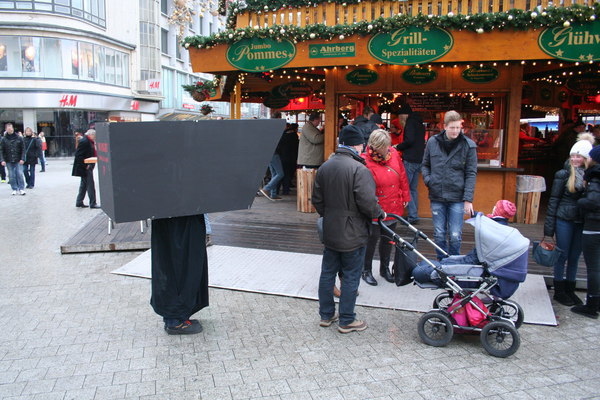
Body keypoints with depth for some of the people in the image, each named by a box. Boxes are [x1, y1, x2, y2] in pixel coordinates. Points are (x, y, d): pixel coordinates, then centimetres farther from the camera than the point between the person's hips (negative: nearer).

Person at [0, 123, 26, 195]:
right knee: (11, 176, 5)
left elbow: (23, 149, 1)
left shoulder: (19, 138, 0)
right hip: (9, 161, 1)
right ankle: (15, 189, 13)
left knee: (19, 174, -5)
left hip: (18, 161, -1)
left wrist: (22, 159, -9)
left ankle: (21, 189, 2)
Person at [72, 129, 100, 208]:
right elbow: (78, 155, -21)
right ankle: (92, 203, 0)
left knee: (84, 184, 16)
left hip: (88, 167, 10)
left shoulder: (90, 142, 12)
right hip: (85, 167, -10)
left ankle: (79, 202, 24)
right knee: (90, 185, -5)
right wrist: (85, 165, -21)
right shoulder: (84, 141, -17)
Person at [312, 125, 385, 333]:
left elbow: (317, 199, 10)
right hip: (353, 234, -7)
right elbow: (367, 202, -24)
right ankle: (346, 321, 16)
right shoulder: (359, 169, -19)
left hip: (330, 231, 7)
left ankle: (326, 315, 28)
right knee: (351, 277, 6)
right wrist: (379, 213, -4)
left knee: (328, 273, 15)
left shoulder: (324, 167, 4)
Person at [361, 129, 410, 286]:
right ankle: (367, 270, 26)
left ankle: (385, 268, 38)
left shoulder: (393, 153, -2)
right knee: (372, 239, 7)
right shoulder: (365, 161, -21)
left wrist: (405, 196, 13)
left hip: (393, 207, 6)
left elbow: (402, 176, 9)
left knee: (388, 239, 19)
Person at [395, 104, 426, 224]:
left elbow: (410, 140, -20)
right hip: (419, 159, 9)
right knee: (413, 188, 14)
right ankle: (414, 215, 17)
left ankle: (413, 216, -10)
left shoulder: (410, 122, -8)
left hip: (410, 160, -9)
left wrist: (398, 147, -6)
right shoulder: (420, 123, 20)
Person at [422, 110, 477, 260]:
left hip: (457, 198, -2)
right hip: (436, 197, 2)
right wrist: (427, 179, -3)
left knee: (455, 236, 1)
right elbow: (425, 165, 17)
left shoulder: (468, 145, -3)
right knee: (439, 235, 10)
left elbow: (471, 174, -3)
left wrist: (468, 199, -8)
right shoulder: (432, 142, 3)